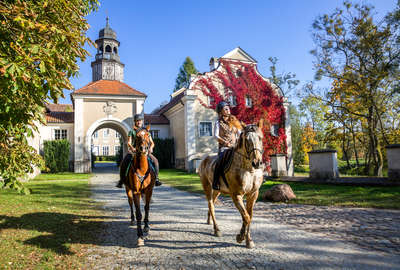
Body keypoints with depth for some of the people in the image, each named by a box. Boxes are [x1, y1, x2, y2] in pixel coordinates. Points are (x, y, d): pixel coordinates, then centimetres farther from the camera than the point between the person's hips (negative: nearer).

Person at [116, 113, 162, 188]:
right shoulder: (132, 131, 4)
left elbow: (152, 142, 4)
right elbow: (129, 143, -7)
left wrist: (150, 148, -19)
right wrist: (132, 148, -29)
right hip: (133, 151, -1)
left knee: (155, 160, -20)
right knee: (124, 163, -24)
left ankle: (156, 179, -10)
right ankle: (121, 180, -7)